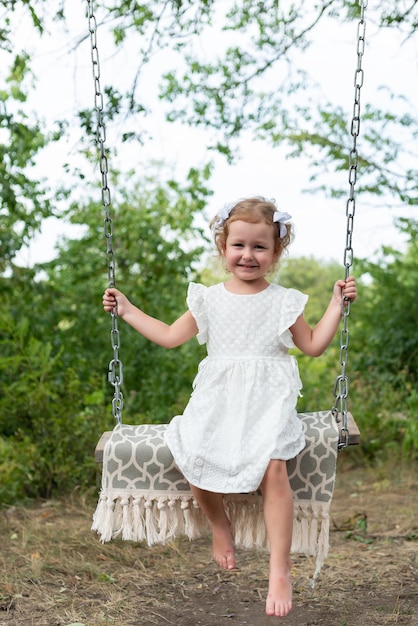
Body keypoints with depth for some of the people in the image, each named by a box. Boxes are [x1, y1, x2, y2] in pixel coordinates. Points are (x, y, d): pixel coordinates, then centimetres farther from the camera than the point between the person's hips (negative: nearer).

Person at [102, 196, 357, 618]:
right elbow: (170, 336, 18)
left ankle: (280, 570, -15)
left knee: (272, 468, -27)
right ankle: (219, 524, 10)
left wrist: (336, 305, 6)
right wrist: (128, 310, 17)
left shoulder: (284, 302, 8)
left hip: (268, 401, -2)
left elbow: (313, 346, 14)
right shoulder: (208, 300, 12)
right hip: (217, 401, 2)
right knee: (192, 461, -23)